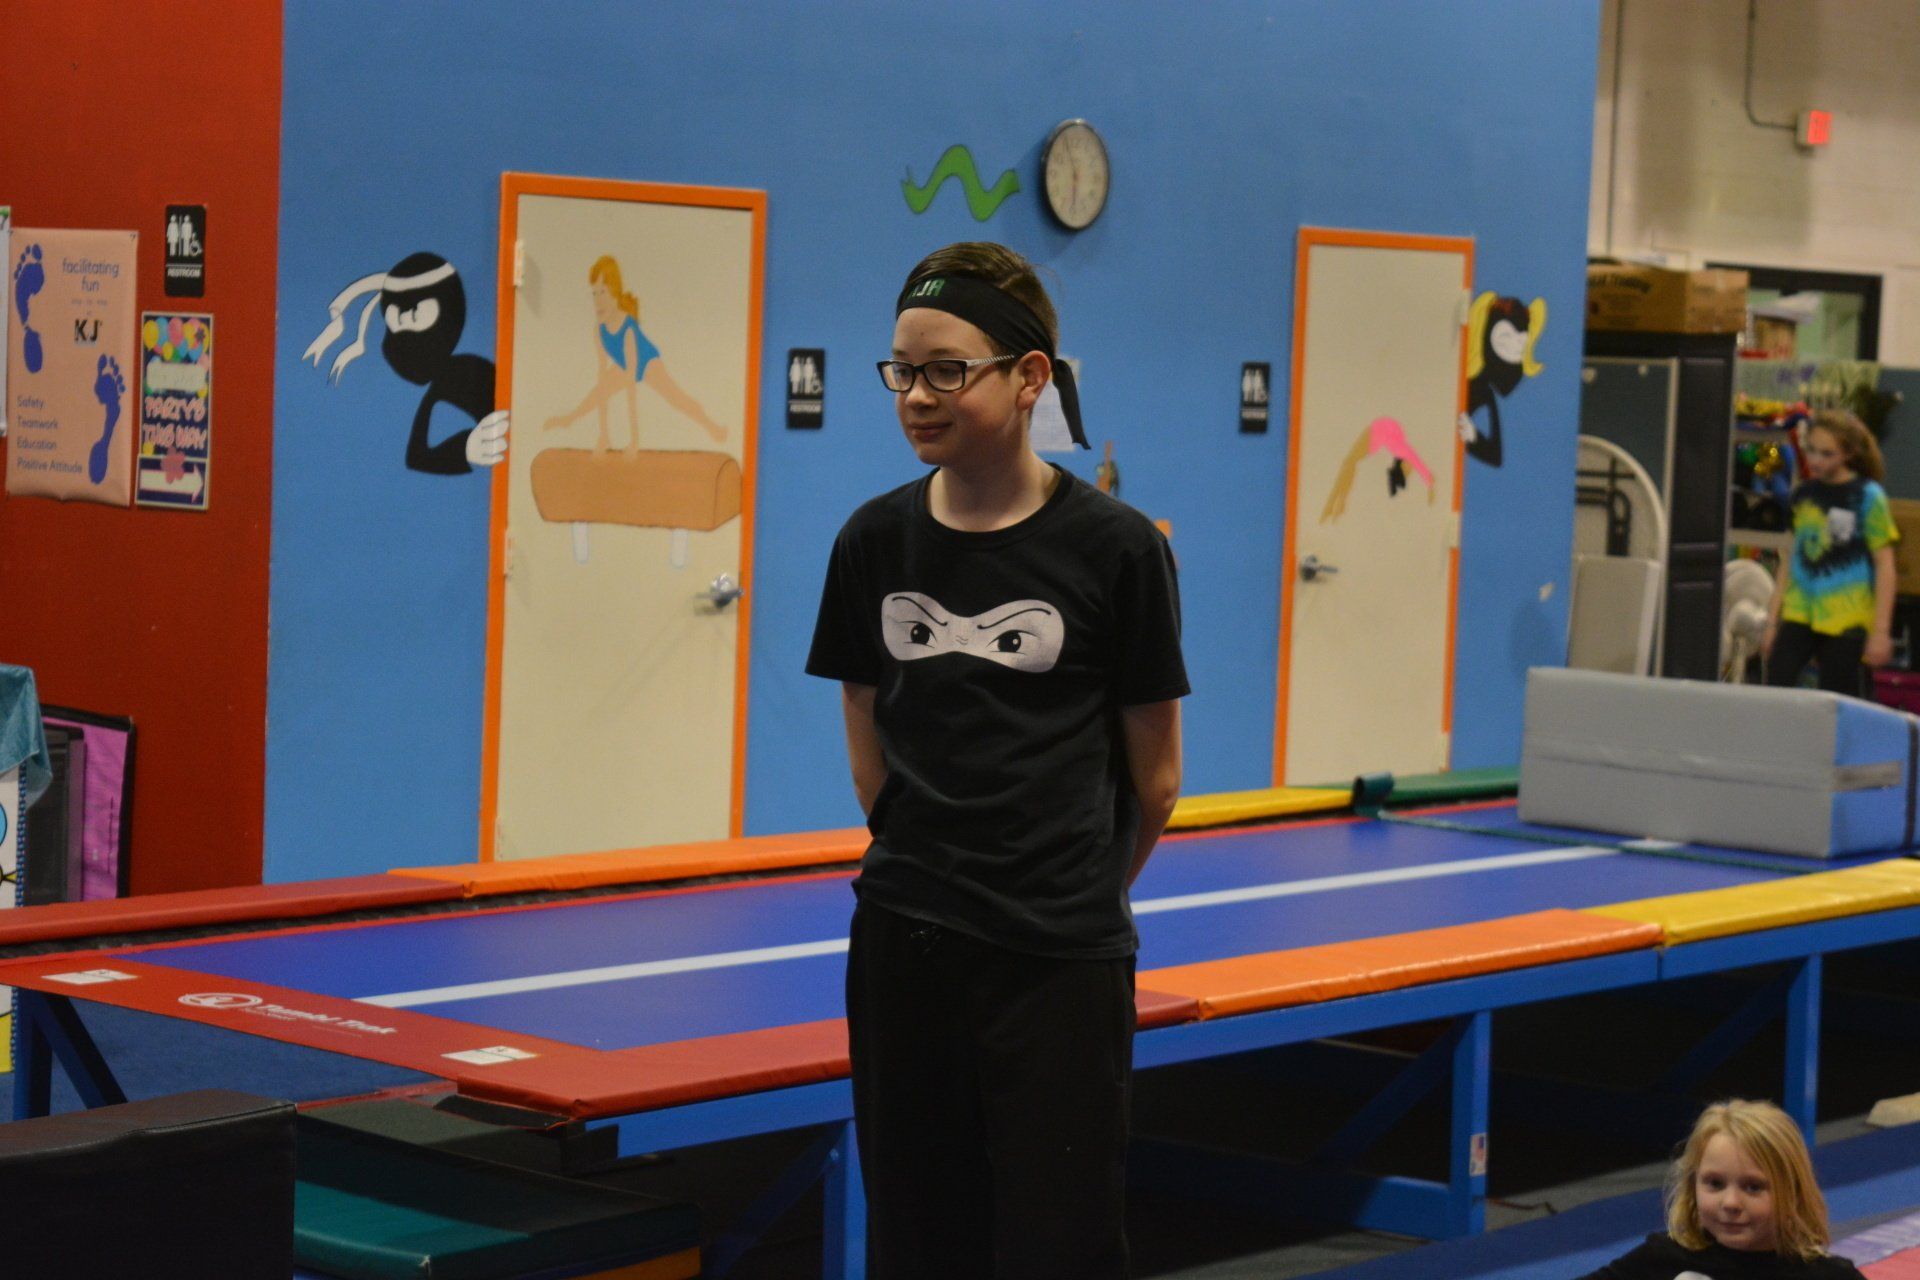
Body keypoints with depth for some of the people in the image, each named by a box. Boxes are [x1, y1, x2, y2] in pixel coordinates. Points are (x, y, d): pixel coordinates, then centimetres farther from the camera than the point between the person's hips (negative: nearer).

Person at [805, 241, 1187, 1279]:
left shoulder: (1115, 548, -8)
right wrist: (928, 860, 14)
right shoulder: (876, 541, 2)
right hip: (903, 946, 4)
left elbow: (1153, 781, 2)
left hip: (1059, 960, -3)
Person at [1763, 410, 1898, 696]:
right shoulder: (1802, 494, 10)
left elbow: (1884, 565, -5)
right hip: (1799, 615, 4)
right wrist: (1773, 621, 14)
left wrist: (1881, 630, -9)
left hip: (1845, 619, -4)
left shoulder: (1867, 496, -4)